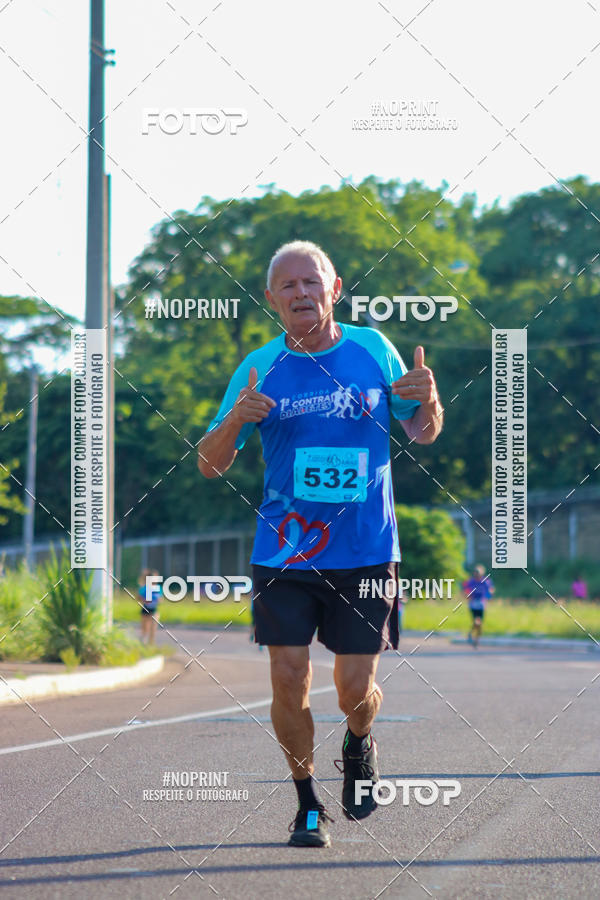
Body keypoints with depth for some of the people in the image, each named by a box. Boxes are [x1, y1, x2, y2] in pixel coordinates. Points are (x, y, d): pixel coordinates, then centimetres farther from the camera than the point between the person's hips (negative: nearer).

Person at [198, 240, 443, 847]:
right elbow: (209, 465, 0)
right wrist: (235, 419, -20)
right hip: (283, 550, 0)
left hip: (365, 553, 0)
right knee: (289, 680, -6)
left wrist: (429, 400, -12)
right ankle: (308, 804, 15)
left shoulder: (372, 348, 1)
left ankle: (359, 745, 36)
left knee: (355, 688, 0)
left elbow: (422, 434, 11)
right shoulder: (259, 367, -1)